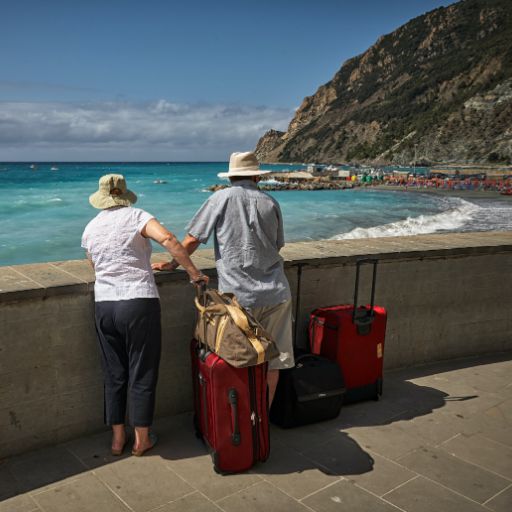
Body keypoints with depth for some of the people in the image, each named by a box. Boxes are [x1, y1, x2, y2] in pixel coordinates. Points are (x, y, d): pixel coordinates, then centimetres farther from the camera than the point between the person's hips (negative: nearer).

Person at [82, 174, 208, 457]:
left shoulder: (90, 228, 11)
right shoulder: (136, 216, -3)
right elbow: (167, 239, -20)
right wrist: (194, 272, -13)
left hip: (104, 306, 4)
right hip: (139, 303, -4)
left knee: (114, 373, 16)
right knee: (142, 373, 8)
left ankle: (117, 438, 27)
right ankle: (142, 439, 20)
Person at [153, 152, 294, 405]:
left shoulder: (221, 198, -2)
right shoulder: (270, 203, 8)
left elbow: (192, 240, -2)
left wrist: (172, 264, 12)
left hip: (239, 296, -3)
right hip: (276, 293, 3)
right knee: (272, 361, 11)